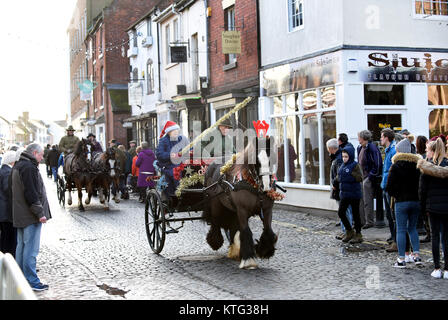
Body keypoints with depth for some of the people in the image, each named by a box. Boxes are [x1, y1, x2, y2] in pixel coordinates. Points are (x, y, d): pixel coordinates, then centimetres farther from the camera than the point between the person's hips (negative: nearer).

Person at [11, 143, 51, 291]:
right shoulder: (29, 167, -16)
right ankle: (31, 282, -4)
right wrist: (40, 213, -19)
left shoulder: (18, 166, 17)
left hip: (20, 216, 10)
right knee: (31, 249, -7)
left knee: (21, 246, 15)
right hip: (30, 217, -10)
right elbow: (31, 193, -22)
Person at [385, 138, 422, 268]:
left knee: (401, 230, 1)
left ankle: (402, 259, 1)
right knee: (412, 228, 17)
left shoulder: (395, 166, -7)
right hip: (416, 201, 4)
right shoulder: (417, 165, 4)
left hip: (401, 202, -4)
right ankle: (416, 255, 11)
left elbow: (389, 187, -9)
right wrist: (416, 195, 14)